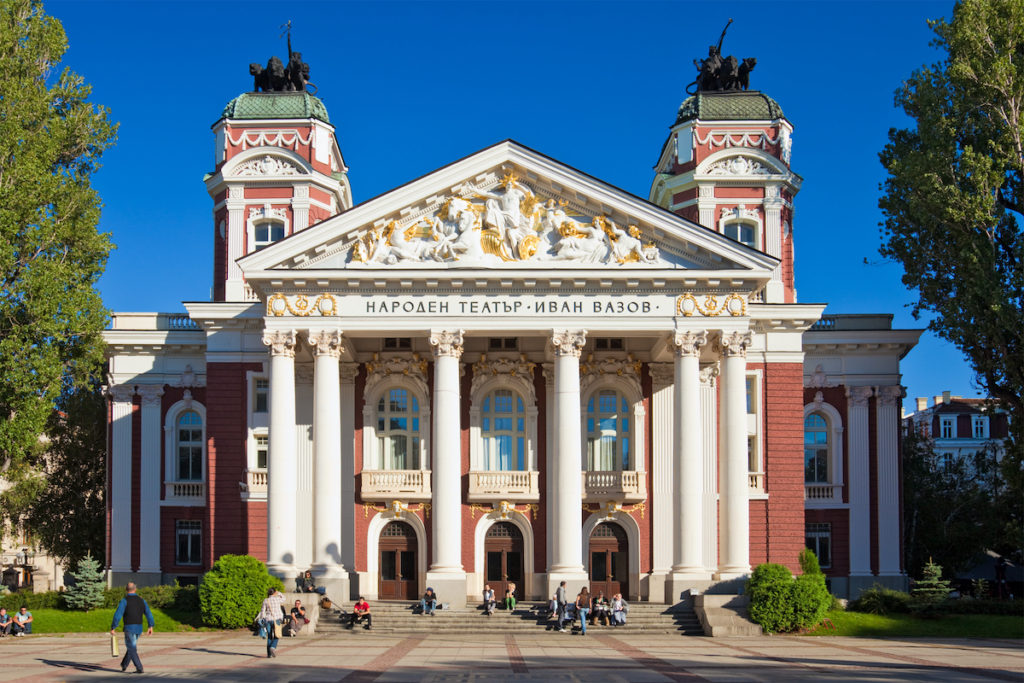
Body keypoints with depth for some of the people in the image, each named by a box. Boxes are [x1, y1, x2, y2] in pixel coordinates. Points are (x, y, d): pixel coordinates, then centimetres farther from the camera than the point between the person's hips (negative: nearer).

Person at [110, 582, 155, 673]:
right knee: (131, 646, 24)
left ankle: (139, 668, -8)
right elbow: (148, 613, 1)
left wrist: (113, 627, -12)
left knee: (132, 650, 0)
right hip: (139, 628, 5)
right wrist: (151, 627, 1)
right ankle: (124, 665, 35)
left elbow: (118, 615, -17)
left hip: (129, 628, -5)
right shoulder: (141, 600, 8)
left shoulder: (124, 600, -8)